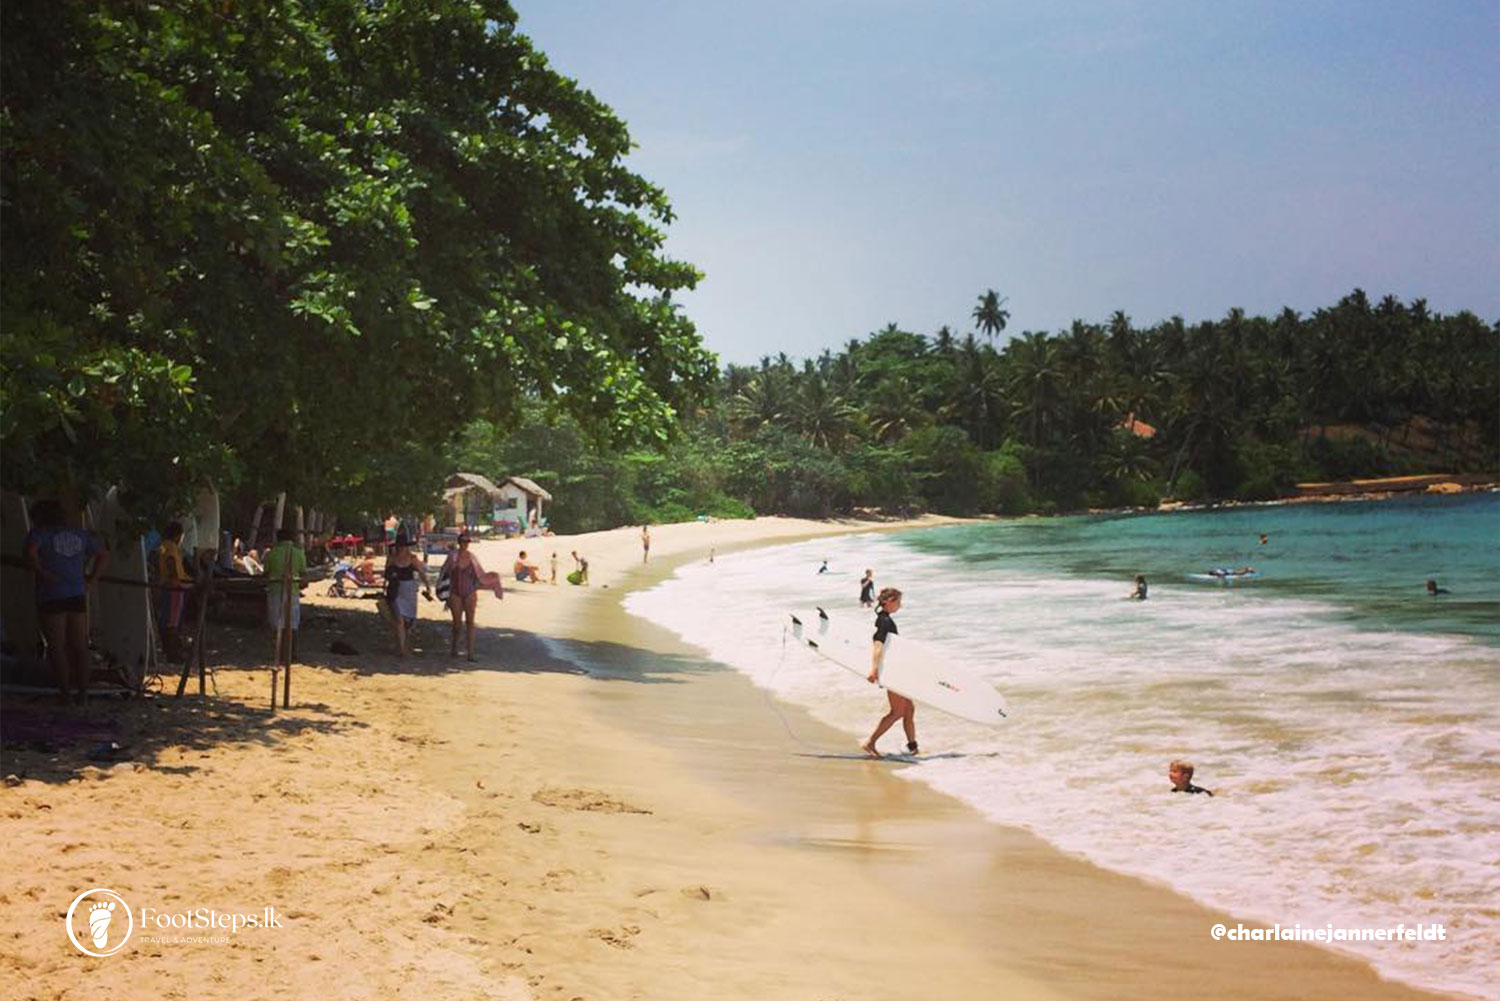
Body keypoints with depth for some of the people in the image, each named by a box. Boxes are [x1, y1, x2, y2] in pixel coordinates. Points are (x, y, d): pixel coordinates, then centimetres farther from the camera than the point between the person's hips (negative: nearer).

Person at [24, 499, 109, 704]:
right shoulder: (79, 535, 15)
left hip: (52, 596, -5)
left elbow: (30, 554, -20)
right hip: (77, 595, 5)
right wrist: (91, 578, 14)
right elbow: (104, 554, 17)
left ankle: (64, 692, 0)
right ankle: (82, 691, 11)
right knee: (79, 646, 10)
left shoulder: (40, 533, -1)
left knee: (56, 647, 1)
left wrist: (41, 572, -7)